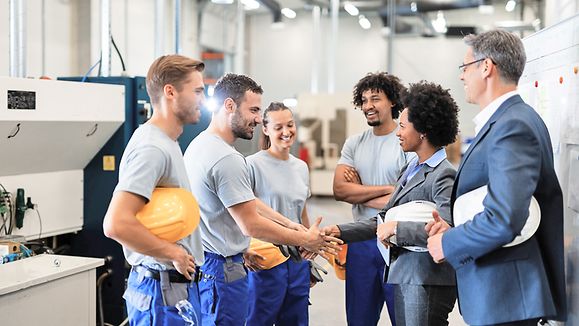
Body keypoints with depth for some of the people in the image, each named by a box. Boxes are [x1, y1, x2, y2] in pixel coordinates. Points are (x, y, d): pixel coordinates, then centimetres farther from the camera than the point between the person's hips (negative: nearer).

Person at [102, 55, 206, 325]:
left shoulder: (166, 143, 14)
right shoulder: (151, 148, -20)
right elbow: (116, 224, -29)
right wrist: (175, 254, -20)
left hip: (177, 284, 10)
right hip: (165, 290, -10)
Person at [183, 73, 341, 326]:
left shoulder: (200, 143, 10)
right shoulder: (226, 158, -22)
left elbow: (245, 201, 15)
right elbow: (251, 225, -19)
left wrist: (289, 224, 13)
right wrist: (304, 240, -8)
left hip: (201, 261, 10)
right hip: (221, 267, -10)